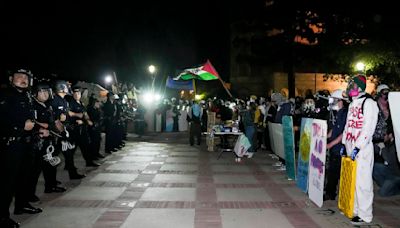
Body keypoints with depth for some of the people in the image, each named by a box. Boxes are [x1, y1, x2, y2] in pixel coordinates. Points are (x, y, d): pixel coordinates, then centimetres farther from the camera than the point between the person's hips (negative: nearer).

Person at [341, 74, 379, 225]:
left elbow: (368, 128, -17)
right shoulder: (352, 104, 17)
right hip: (350, 147, 8)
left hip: (363, 148, -8)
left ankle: (364, 215, 4)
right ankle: (354, 208, 23)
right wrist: (344, 143, 18)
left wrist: (358, 147, -20)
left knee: (362, 181, -5)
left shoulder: (369, 103, -9)